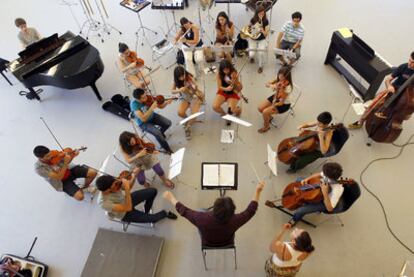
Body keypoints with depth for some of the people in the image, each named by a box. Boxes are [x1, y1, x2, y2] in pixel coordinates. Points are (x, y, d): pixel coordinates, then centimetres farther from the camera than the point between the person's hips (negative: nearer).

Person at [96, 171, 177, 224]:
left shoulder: (112, 182, -25)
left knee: (153, 191, 0)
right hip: (125, 214, -5)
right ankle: (165, 213, 23)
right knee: (153, 218, -13)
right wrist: (127, 189, -46)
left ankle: (146, 212, 24)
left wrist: (133, 176, -29)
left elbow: (128, 187, -9)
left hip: (125, 199, 5)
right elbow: (128, 208, -38)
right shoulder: (104, 203, -40)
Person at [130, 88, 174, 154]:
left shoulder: (148, 98, -17)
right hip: (143, 123, -5)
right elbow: (143, 119, -38)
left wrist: (166, 102, -29)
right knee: (157, 133, -26)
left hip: (152, 116, 5)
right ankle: (167, 149, -3)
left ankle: (161, 132, 21)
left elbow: (160, 106, -9)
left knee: (168, 123, -11)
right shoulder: (134, 104, -31)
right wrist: (152, 108, -42)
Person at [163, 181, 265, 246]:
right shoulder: (233, 221, -42)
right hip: (227, 243, 1)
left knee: (200, 210, 19)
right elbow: (250, 210, -25)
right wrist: (258, 191, -23)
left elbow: (184, 211, -27)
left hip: (207, 243, 0)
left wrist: (171, 198, -13)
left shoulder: (203, 219, -43)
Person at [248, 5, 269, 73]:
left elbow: (266, 35, -10)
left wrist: (262, 30, -30)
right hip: (253, 39, 1)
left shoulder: (265, 21, -10)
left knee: (261, 52, -28)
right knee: (251, 54, -21)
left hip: (262, 40, 0)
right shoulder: (253, 20, -10)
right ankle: (252, 57, 23)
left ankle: (260, 66, 1)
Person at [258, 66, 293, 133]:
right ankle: (269, 117, 27)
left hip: (284, 104, -7)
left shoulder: (288, 88, -32)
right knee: (260, 108, -4)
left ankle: (266, 126, 11)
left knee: (265, 112, -19)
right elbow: (267, 84, -14)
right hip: (275, 97, 7)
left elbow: (281, 102, -28)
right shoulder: (278, 79, -15)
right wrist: (271, 85, -34)